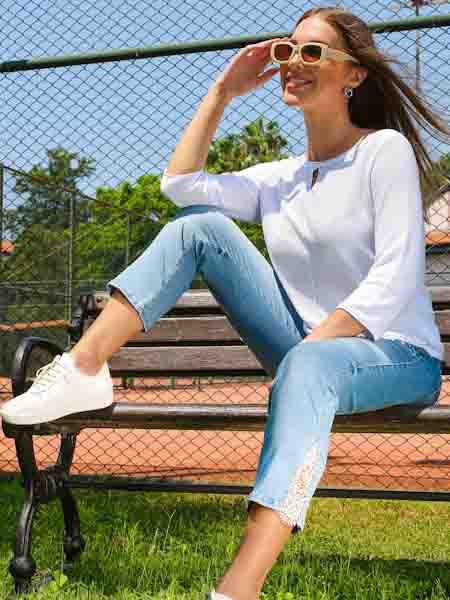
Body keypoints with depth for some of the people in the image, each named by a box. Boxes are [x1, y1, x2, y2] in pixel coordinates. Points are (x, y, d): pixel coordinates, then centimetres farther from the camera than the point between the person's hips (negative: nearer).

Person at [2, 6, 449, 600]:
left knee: (308, 364, -43)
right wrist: (222, 91, 6)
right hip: (310, 346, 5)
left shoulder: (385, 149, -3)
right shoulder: (279, 179, 15)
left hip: (395, 354, -5)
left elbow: (396, 277, -14)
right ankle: (84, 368, -21)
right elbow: (181, 183, 1)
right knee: (201, 226, -8)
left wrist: (314, 341, -23)